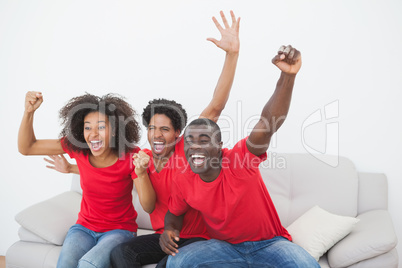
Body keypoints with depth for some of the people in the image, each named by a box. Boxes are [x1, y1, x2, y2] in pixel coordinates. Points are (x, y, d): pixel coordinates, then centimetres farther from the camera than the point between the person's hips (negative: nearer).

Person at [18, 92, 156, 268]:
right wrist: (29, 112, -16)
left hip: (119, 229, -2)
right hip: (85, 227, 3)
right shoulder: (77, 147, -10)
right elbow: (26, 148, -1)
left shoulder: (131, 156, -18)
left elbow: (148, 207, -15)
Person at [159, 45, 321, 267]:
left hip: (268, 243, -3)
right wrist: (169, 230, -13)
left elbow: (269, 123, -38)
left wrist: (288, 76, -51)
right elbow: (175, 213, 11)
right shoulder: (183, 182, -9)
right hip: (224, 246, 4)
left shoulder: (240, 159, -22)